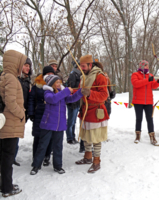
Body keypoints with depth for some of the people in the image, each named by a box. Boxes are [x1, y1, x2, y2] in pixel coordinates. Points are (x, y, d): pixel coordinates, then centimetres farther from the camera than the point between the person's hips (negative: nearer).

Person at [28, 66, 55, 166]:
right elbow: (31, 99, 4)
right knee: (37, 137, 4)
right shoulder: (37, 85, 1)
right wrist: (31, 113, -2)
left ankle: (47, 157, 22)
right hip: (39, 115, -1)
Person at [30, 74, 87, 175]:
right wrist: (66, 91, -27)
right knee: (43, 145, 5)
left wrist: (80, 92, -21)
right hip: (48, 124, -4)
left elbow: (71, 98, -4)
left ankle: (58, 165, 26)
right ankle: (36, 166, 19)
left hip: (60, 124, 4)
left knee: (58, 145, 13)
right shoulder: (48, 93, -7)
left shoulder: (63, 92, 8)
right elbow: (53, 99, -27)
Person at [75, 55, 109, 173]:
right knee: (86, 136, 17)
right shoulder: (84, 77, 14)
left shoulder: (99, 76, -12)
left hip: (95, 112, -8)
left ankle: (96, 162, 14)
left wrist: (90, 93, -32)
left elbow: (104, 95, -20)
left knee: (96, 138, 0)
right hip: (85, 111, 8)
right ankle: (88, 157, 33)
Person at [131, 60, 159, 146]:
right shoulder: (135, 74, 0)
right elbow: (135, 83, -18)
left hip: (148, 102, 3)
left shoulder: (150, 75, 12)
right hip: (138, 102, -3)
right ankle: (138, 136, 19)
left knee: (150, 119, 3)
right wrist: (147, 80, -26)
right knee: (139, 119, 6)